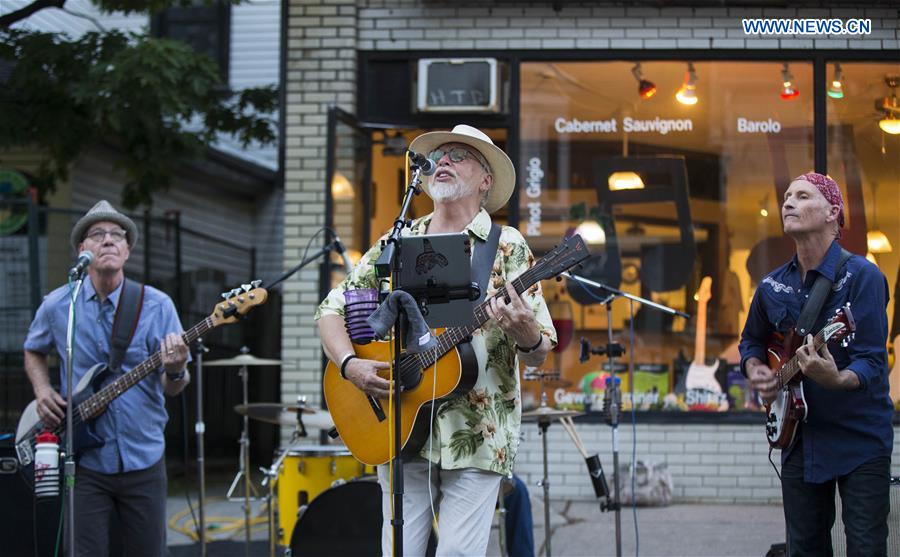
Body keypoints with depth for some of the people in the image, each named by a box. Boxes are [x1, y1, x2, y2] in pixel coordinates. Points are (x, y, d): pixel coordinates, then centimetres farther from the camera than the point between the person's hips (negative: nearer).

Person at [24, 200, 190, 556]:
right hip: (85, 460, 0)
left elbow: (172, 388, -3)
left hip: (143, 459, 0)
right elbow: (34, 352, 17)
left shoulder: (157, 306, -5)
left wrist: (175, 371, -26)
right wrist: (42, 390, -2)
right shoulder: (57, 306, -2)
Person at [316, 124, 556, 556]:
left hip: (476, 436, -3)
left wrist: (525, 334, -26)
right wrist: (350, 364, -8)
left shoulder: (507, 247, 1)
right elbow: (332, 310, 11)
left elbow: (539, 354, -2)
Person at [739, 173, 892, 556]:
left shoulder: (862, 276, -14)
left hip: (860, 439, -5)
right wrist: (756, 372, 1)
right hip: (799, 435, 6)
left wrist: (835, 380, -41)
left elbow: (872, 363, -21)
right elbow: (752, 341, 23)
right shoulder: (773, 286, 4)